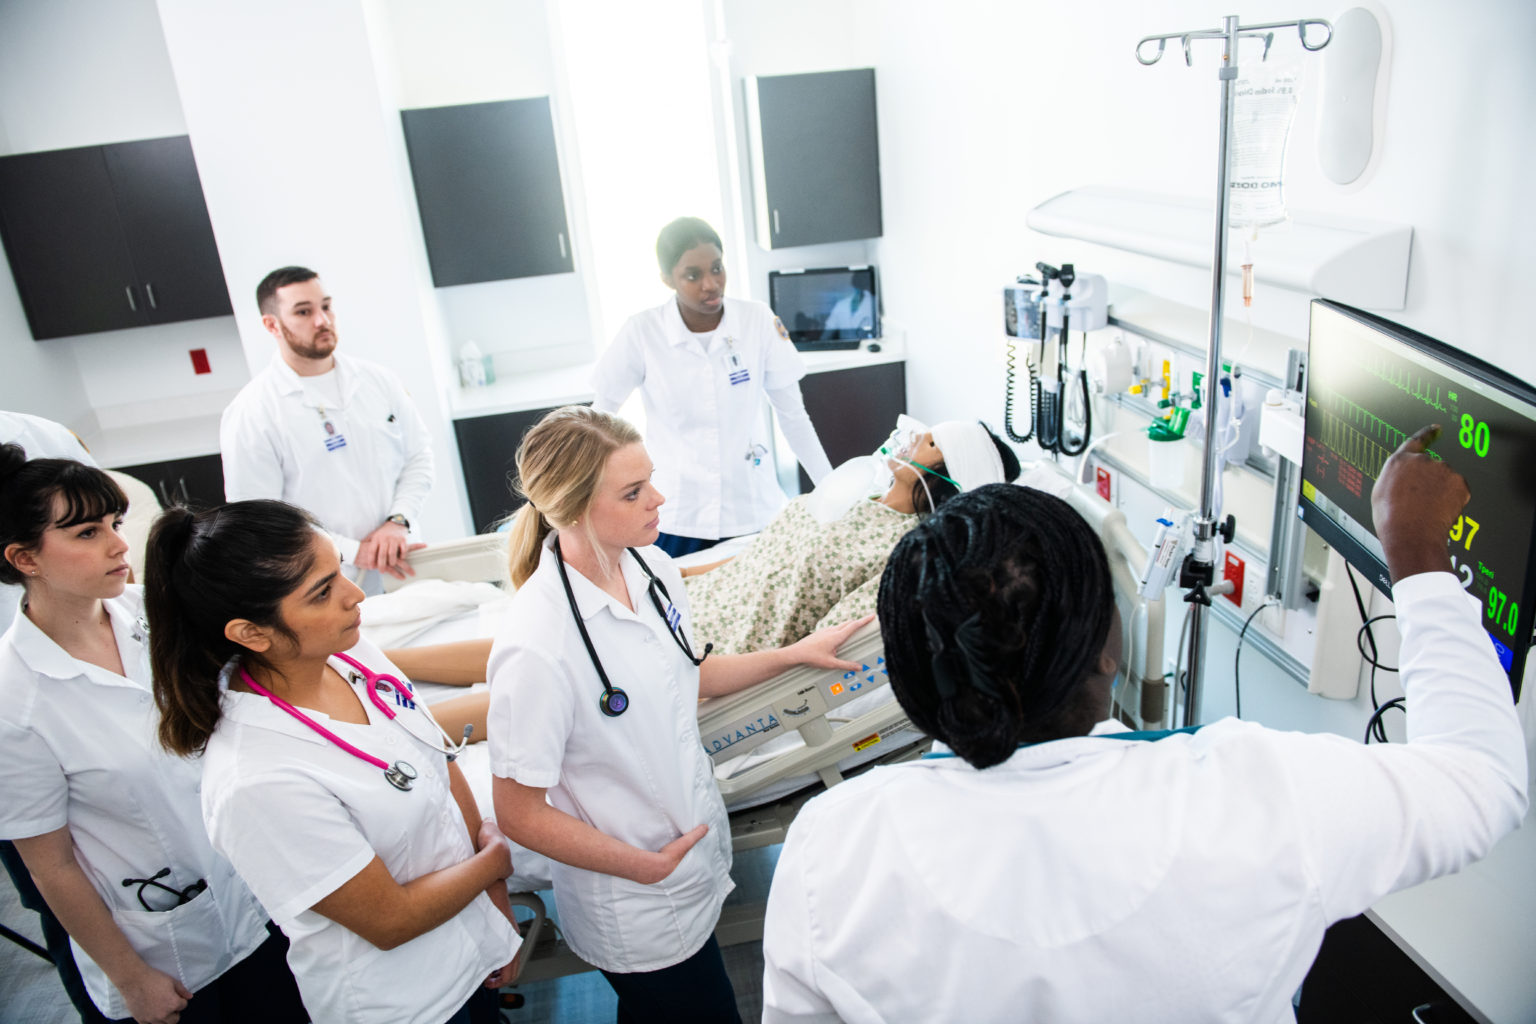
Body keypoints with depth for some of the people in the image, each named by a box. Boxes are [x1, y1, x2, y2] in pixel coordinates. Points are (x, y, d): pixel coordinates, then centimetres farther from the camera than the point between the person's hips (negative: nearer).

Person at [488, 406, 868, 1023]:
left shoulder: (651, 567, -8)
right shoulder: (536, 647, -31)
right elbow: (518, 814, -21)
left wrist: (795, 654, 6)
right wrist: (648, 866, -15)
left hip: (700, 849, 6)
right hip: (637, 915, -6)